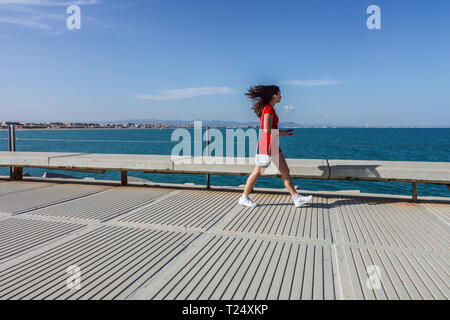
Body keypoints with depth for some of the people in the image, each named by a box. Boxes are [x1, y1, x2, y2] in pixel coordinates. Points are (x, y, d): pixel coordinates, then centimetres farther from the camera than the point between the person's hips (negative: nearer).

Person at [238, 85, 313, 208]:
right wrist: (281, 132, -10)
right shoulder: (269, 109, -16)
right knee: (258, 172, 1)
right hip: (267, 144, -10)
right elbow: (267, 130, -23)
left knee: (285, 171, 7)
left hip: (273, 144, 10)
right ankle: (244, 198, 16)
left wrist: (282, 132, 12)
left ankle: (297, 198, 10)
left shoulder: (269, 108, 14)